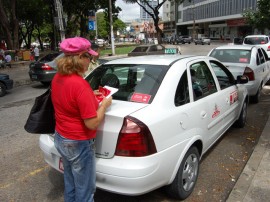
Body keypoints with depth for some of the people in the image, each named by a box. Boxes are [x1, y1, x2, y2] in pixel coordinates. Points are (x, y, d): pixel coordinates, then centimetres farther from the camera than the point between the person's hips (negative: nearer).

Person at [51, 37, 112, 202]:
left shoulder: (57, 78, -1)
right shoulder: (80, 84, -28)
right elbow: (92, 123, -25)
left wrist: (90, 95, 9)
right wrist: (104, 105, -10)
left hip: (60, 139, 9)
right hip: (79, 145, -9)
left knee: (70, 184, 27)